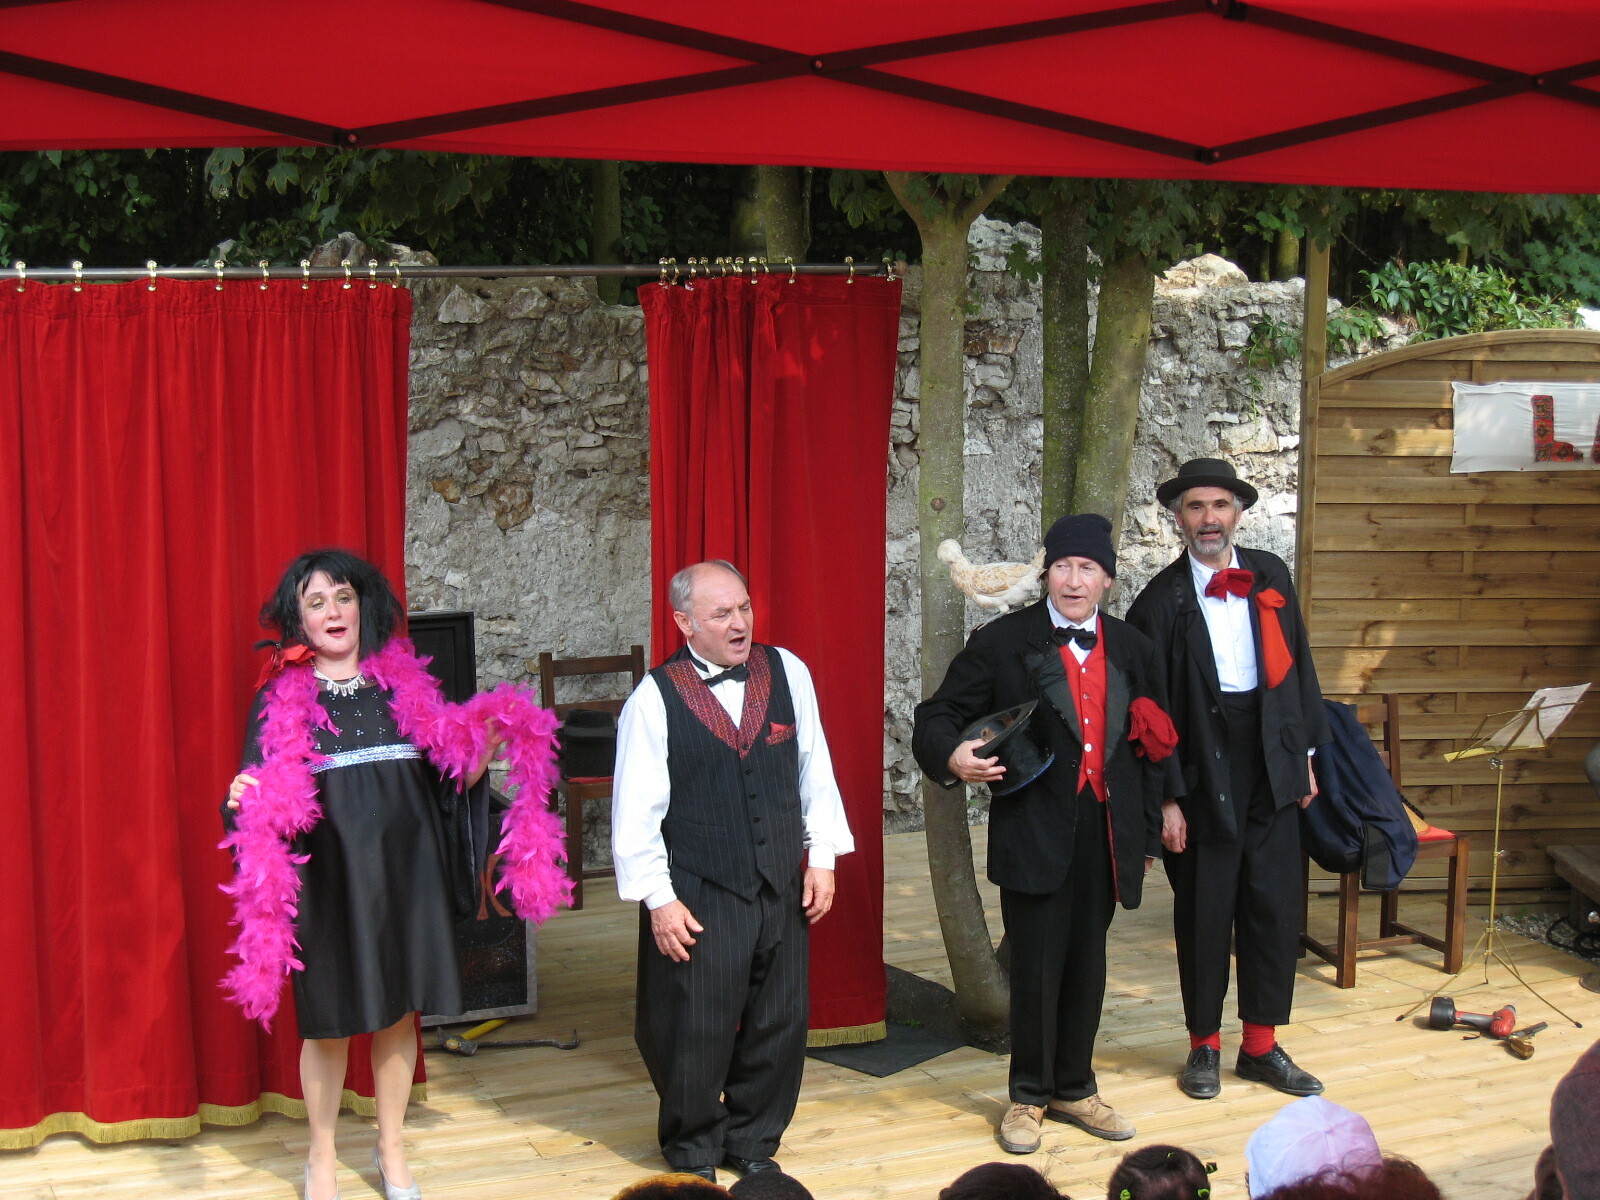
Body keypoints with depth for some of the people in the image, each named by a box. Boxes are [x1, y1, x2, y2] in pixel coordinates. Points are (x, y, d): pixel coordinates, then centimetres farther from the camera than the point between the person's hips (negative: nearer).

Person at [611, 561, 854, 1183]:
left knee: (778, 1025, 12)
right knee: (696, 1032, 6)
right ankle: (692, 1154, 29)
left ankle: (753, 1143, 33)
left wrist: (822, 857, 6)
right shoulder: (655, 699, -9)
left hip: (782, 891, 4)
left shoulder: (787, 672, 1)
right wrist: (659, 900, -8)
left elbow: (814, 769, 8)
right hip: (698, 900, -3)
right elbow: (636, 812, -7)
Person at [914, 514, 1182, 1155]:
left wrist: (1148, 833, 12)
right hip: (1034, 833, -4)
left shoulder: (1132, 649, 9)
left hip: (1105, 834, 4)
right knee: (1037, 966, 0)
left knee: (1087, 965, 12)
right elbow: (937, 716, -2)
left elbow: (1154, 747, 14)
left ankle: (1074, 1089, 29)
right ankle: (1029, 1096, 18)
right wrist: (953, 756, -25)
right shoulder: (1002, 642, -3)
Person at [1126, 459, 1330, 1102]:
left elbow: (1297, 664, 12)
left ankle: (1261, 1045, 20)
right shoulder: (1162, 599, -5)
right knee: (1204, 910, 5)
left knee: (1275, 904, 7)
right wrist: (1164, 799, -9)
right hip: (1203, 767, -4)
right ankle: (1205, 1045, 21)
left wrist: (1305, 754, 8)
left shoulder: (1271, 576, 7)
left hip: (1271, 760, 4)